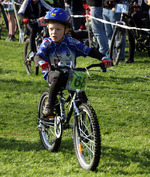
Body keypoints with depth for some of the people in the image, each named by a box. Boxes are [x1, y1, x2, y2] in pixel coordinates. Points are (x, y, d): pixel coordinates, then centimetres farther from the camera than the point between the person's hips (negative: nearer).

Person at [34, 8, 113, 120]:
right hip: (52, 73, -2)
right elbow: (38, 56, -21)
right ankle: (49, 107, -28)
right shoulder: (47, 43, -7)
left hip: (70, 75, 2)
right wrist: (42, 63, -47)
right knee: (58, 77, -38)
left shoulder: (71, 42, -4)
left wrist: (103, 58, -20)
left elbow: (89, 51, -3)